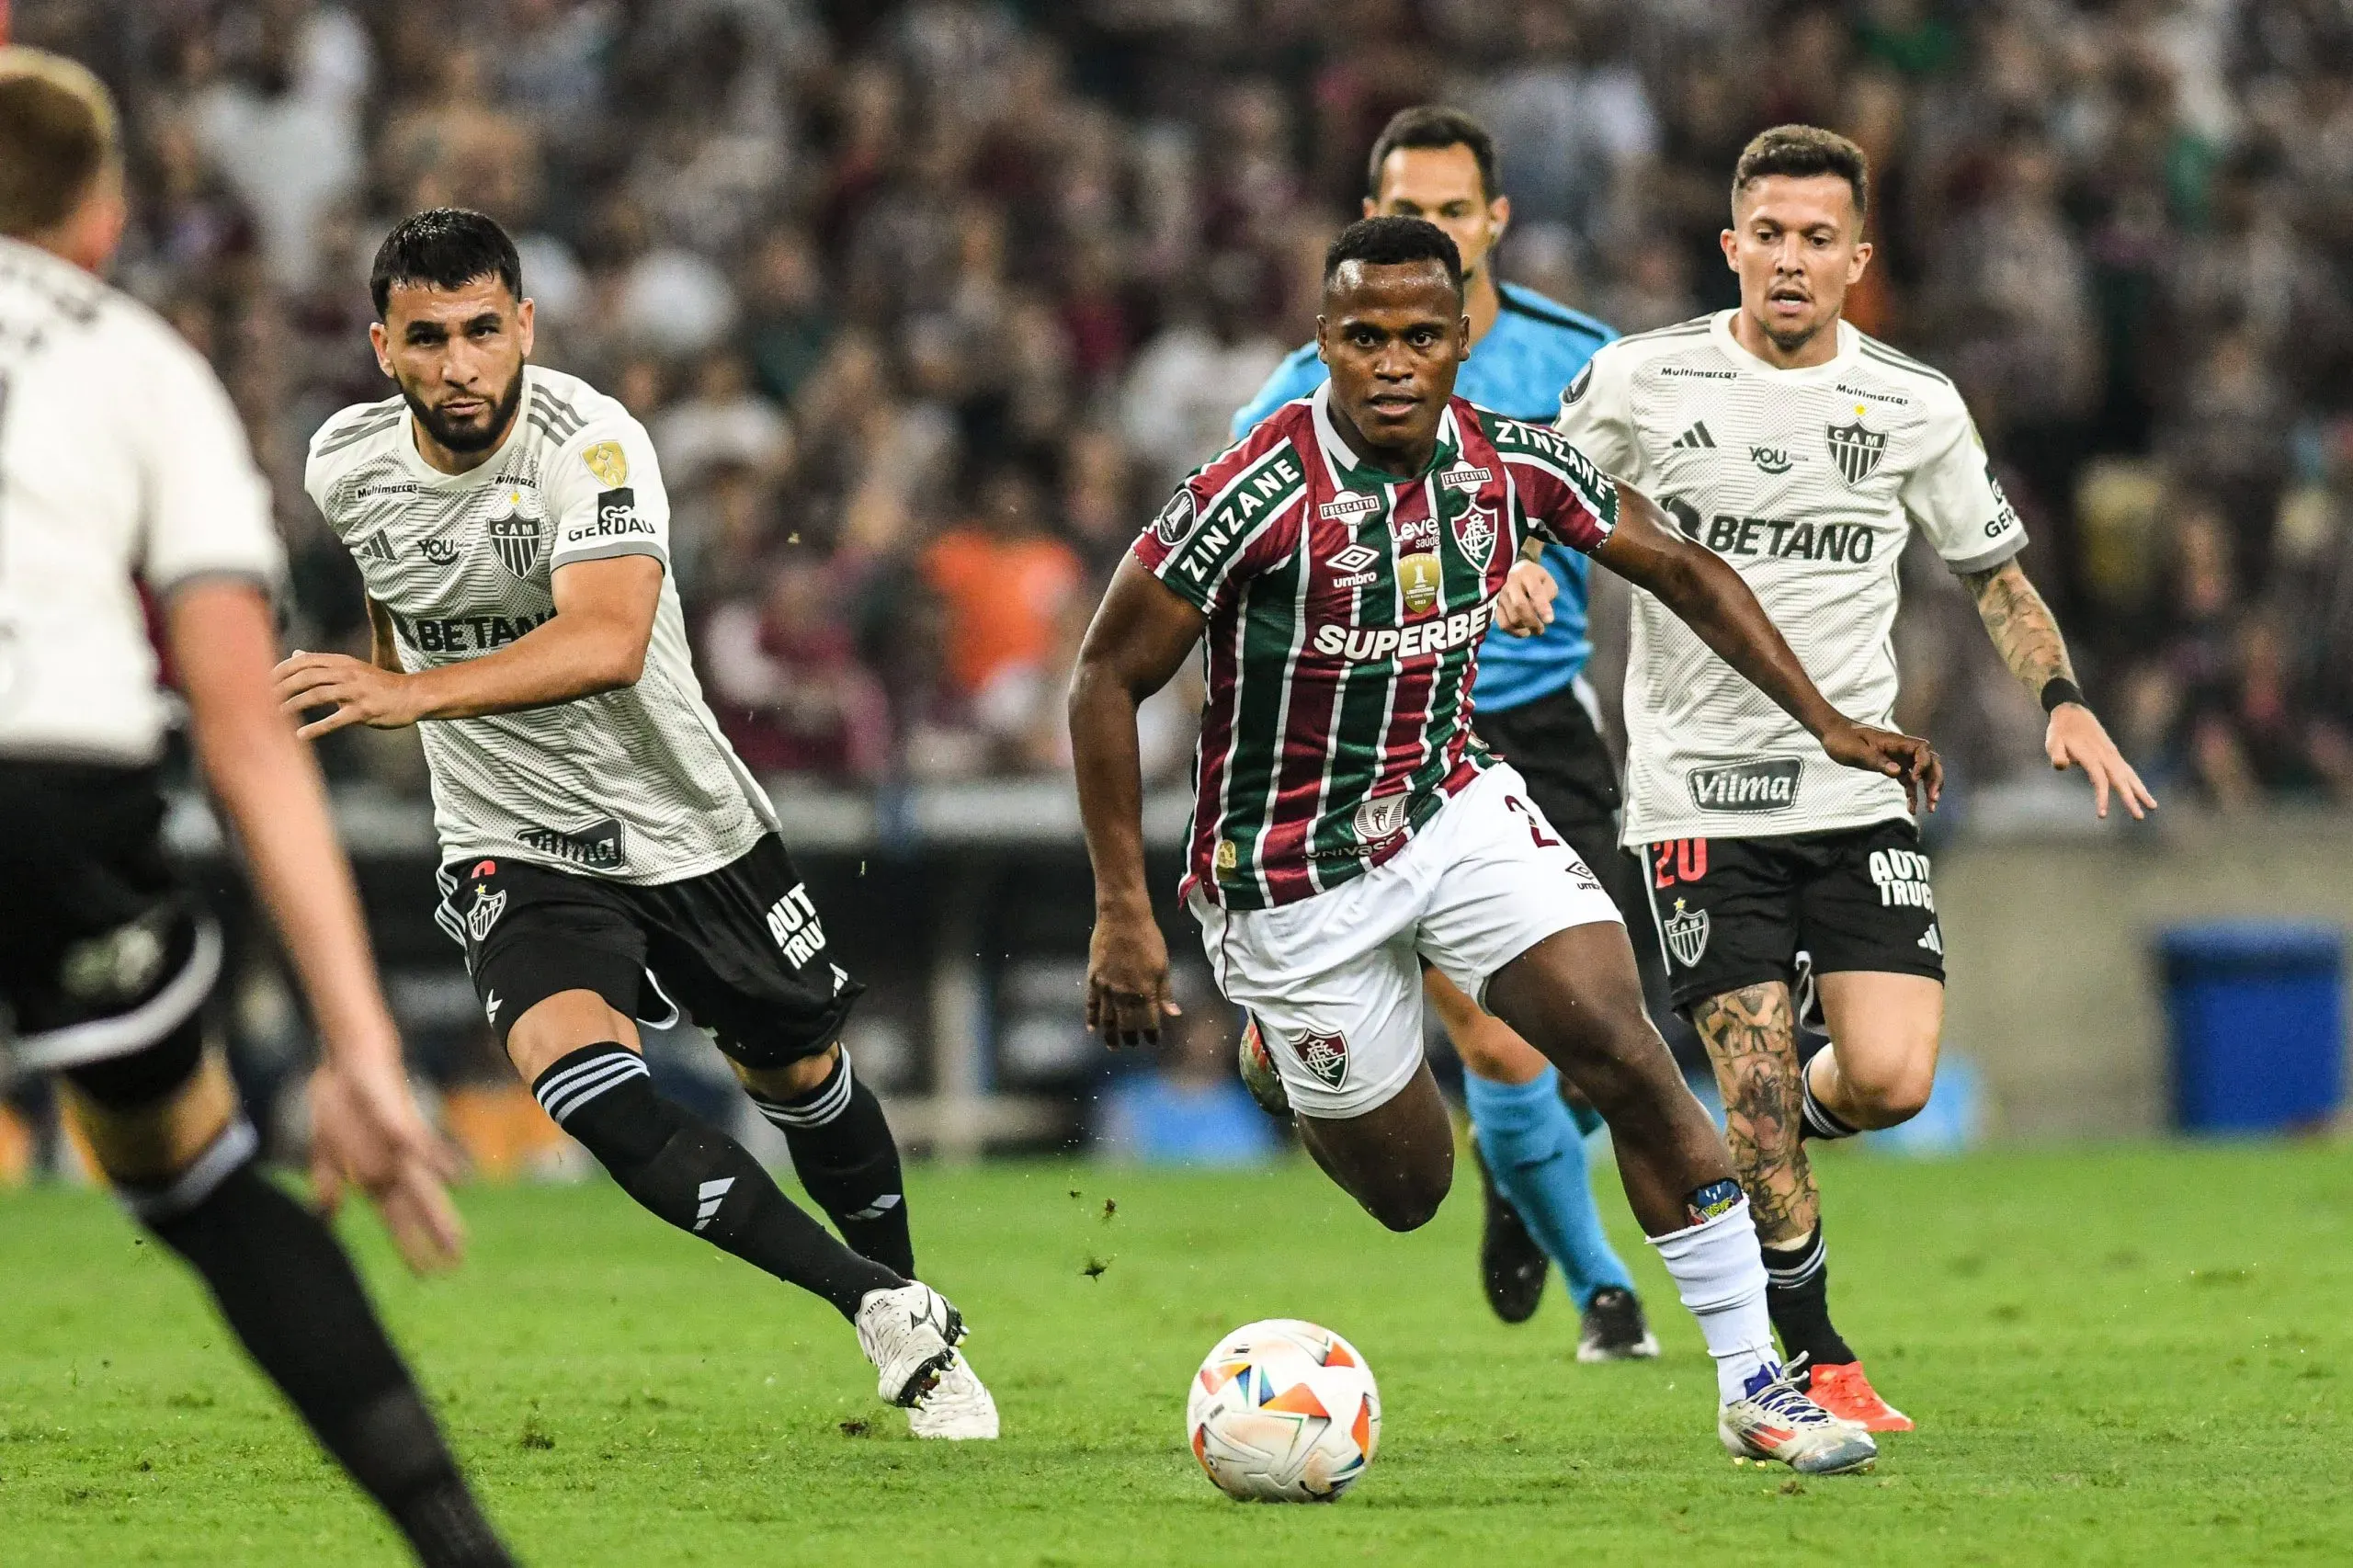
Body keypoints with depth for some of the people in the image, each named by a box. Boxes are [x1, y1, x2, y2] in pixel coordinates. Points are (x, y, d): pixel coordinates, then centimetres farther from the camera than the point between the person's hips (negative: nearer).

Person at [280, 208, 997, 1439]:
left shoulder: (589, 443, -26)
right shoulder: (347, 466, -9)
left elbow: (608, 643, -43)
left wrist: (414, 693, -53)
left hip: (687, 819, -2)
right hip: (516, 852, 2)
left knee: (799, 1074, 16)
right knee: (580, 1081, -25)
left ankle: (909, 1299, 45)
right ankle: (887, 1311, -22)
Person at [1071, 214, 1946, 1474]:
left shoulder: (1512, 464, -10)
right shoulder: (1258, 495, -25)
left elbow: (1678, 566, 7)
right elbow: (1107, 680, -17)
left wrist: (1827, 723, 4)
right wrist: (1123, 915, -19)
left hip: (1455, 805, 4)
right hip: (1293, 874, -4)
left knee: (1628, 1058, -15)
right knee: (1407, 1191, 4)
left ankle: (1751, 1388, -6)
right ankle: (1277, 1052, 40)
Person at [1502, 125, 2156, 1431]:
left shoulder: (1914, 407, 3)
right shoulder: (1640, 381, -3)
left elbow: (1995, 571, 14)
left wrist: (2063, 700, -1)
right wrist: (1515, 565, -12)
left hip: (1858, 793, 2)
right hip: (1698, 796, -2)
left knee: (1890, 1079, -14)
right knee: (1761, 1103, -8)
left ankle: (1782, 1117, 22)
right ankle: (1818, 1362, 12)